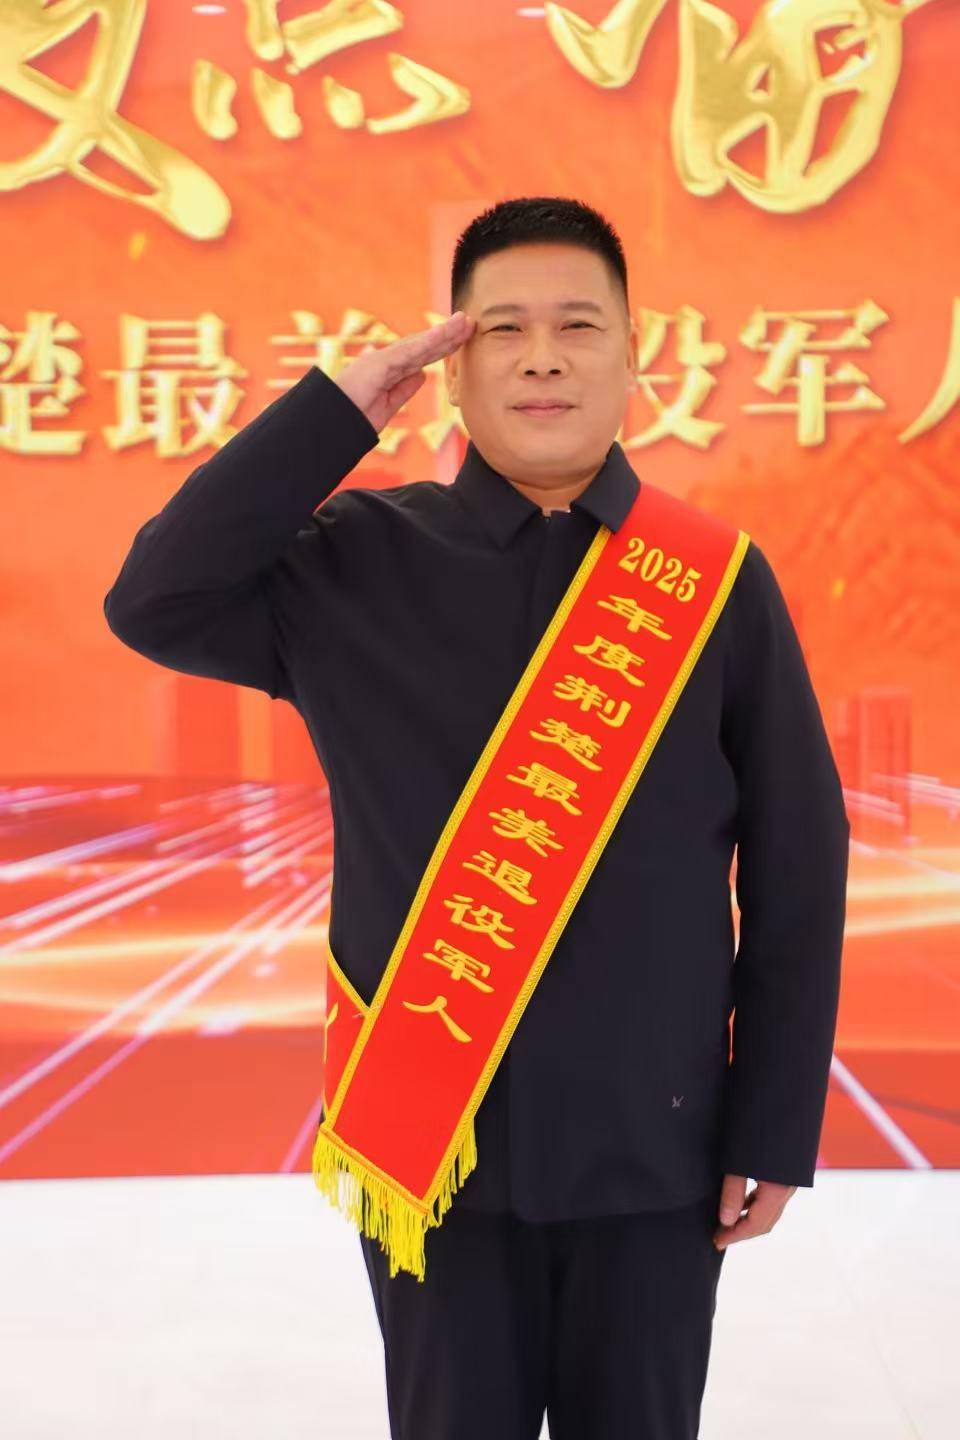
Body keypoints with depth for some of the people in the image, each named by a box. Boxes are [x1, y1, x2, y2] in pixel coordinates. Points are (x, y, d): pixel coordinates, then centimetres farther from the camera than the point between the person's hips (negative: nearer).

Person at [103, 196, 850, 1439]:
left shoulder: (719, 581, -3)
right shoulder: (359, 562, -1)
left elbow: (797, 871, -1)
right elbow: (156, 601, -14)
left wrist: (775, 1127, -2)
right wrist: (337, 407, -14)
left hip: (653, 1143, 0)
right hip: (432, 1136, 0)